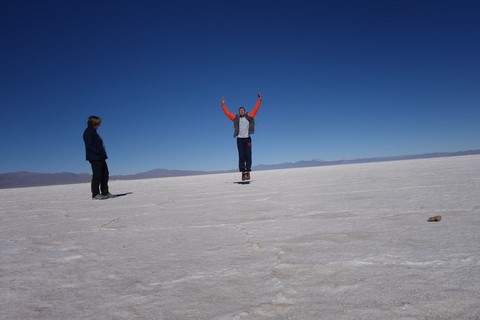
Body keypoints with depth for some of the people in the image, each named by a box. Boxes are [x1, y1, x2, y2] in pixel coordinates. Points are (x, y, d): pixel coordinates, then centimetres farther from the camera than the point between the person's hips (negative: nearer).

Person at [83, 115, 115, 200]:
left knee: (105, 174, 9)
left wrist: (103, 154, 11)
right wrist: (98, 152, -22)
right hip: (94, 157, -10)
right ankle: (95, 194, -2)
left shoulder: (94, 132, 22)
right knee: (97, 175, -8)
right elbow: (89, 146, -17)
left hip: (100, 158, 10)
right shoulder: (88, 132, -7)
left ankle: (105, 193, 15)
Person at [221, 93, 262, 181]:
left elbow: (255, 109, 9)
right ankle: (243, 173, 1)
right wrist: (223, 104, 9)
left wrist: (259, 100, 7)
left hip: (247, 139, -1)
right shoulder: (236, 118, 11)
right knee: (241, 157, 0)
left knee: (248, 156, -2)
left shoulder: (249, 117, 8)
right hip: (239, 139, 1)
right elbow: (227, 113, 12)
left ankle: (248, 172, 1)